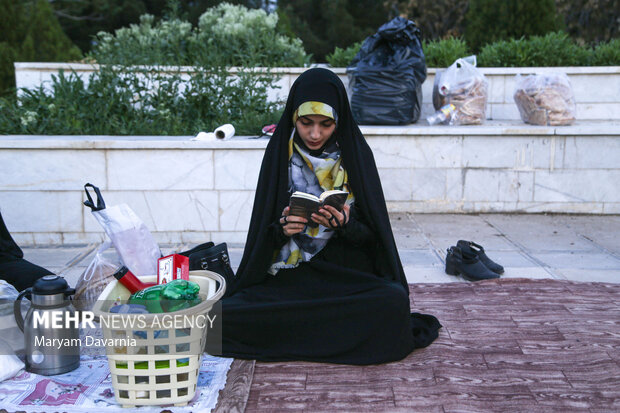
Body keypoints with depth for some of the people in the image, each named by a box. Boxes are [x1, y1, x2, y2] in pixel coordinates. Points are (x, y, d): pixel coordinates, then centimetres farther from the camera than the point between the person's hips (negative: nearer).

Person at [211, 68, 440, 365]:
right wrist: (281, 229, -19)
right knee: (227, 313, -26)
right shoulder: (280, 152, 2)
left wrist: (345, 225, -21)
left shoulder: (355, 153, 0)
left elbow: (371, 235, 0)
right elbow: (263, 233, 4)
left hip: (347, 272, 0)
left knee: (394, 300, -32)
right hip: (287, 276, 1)